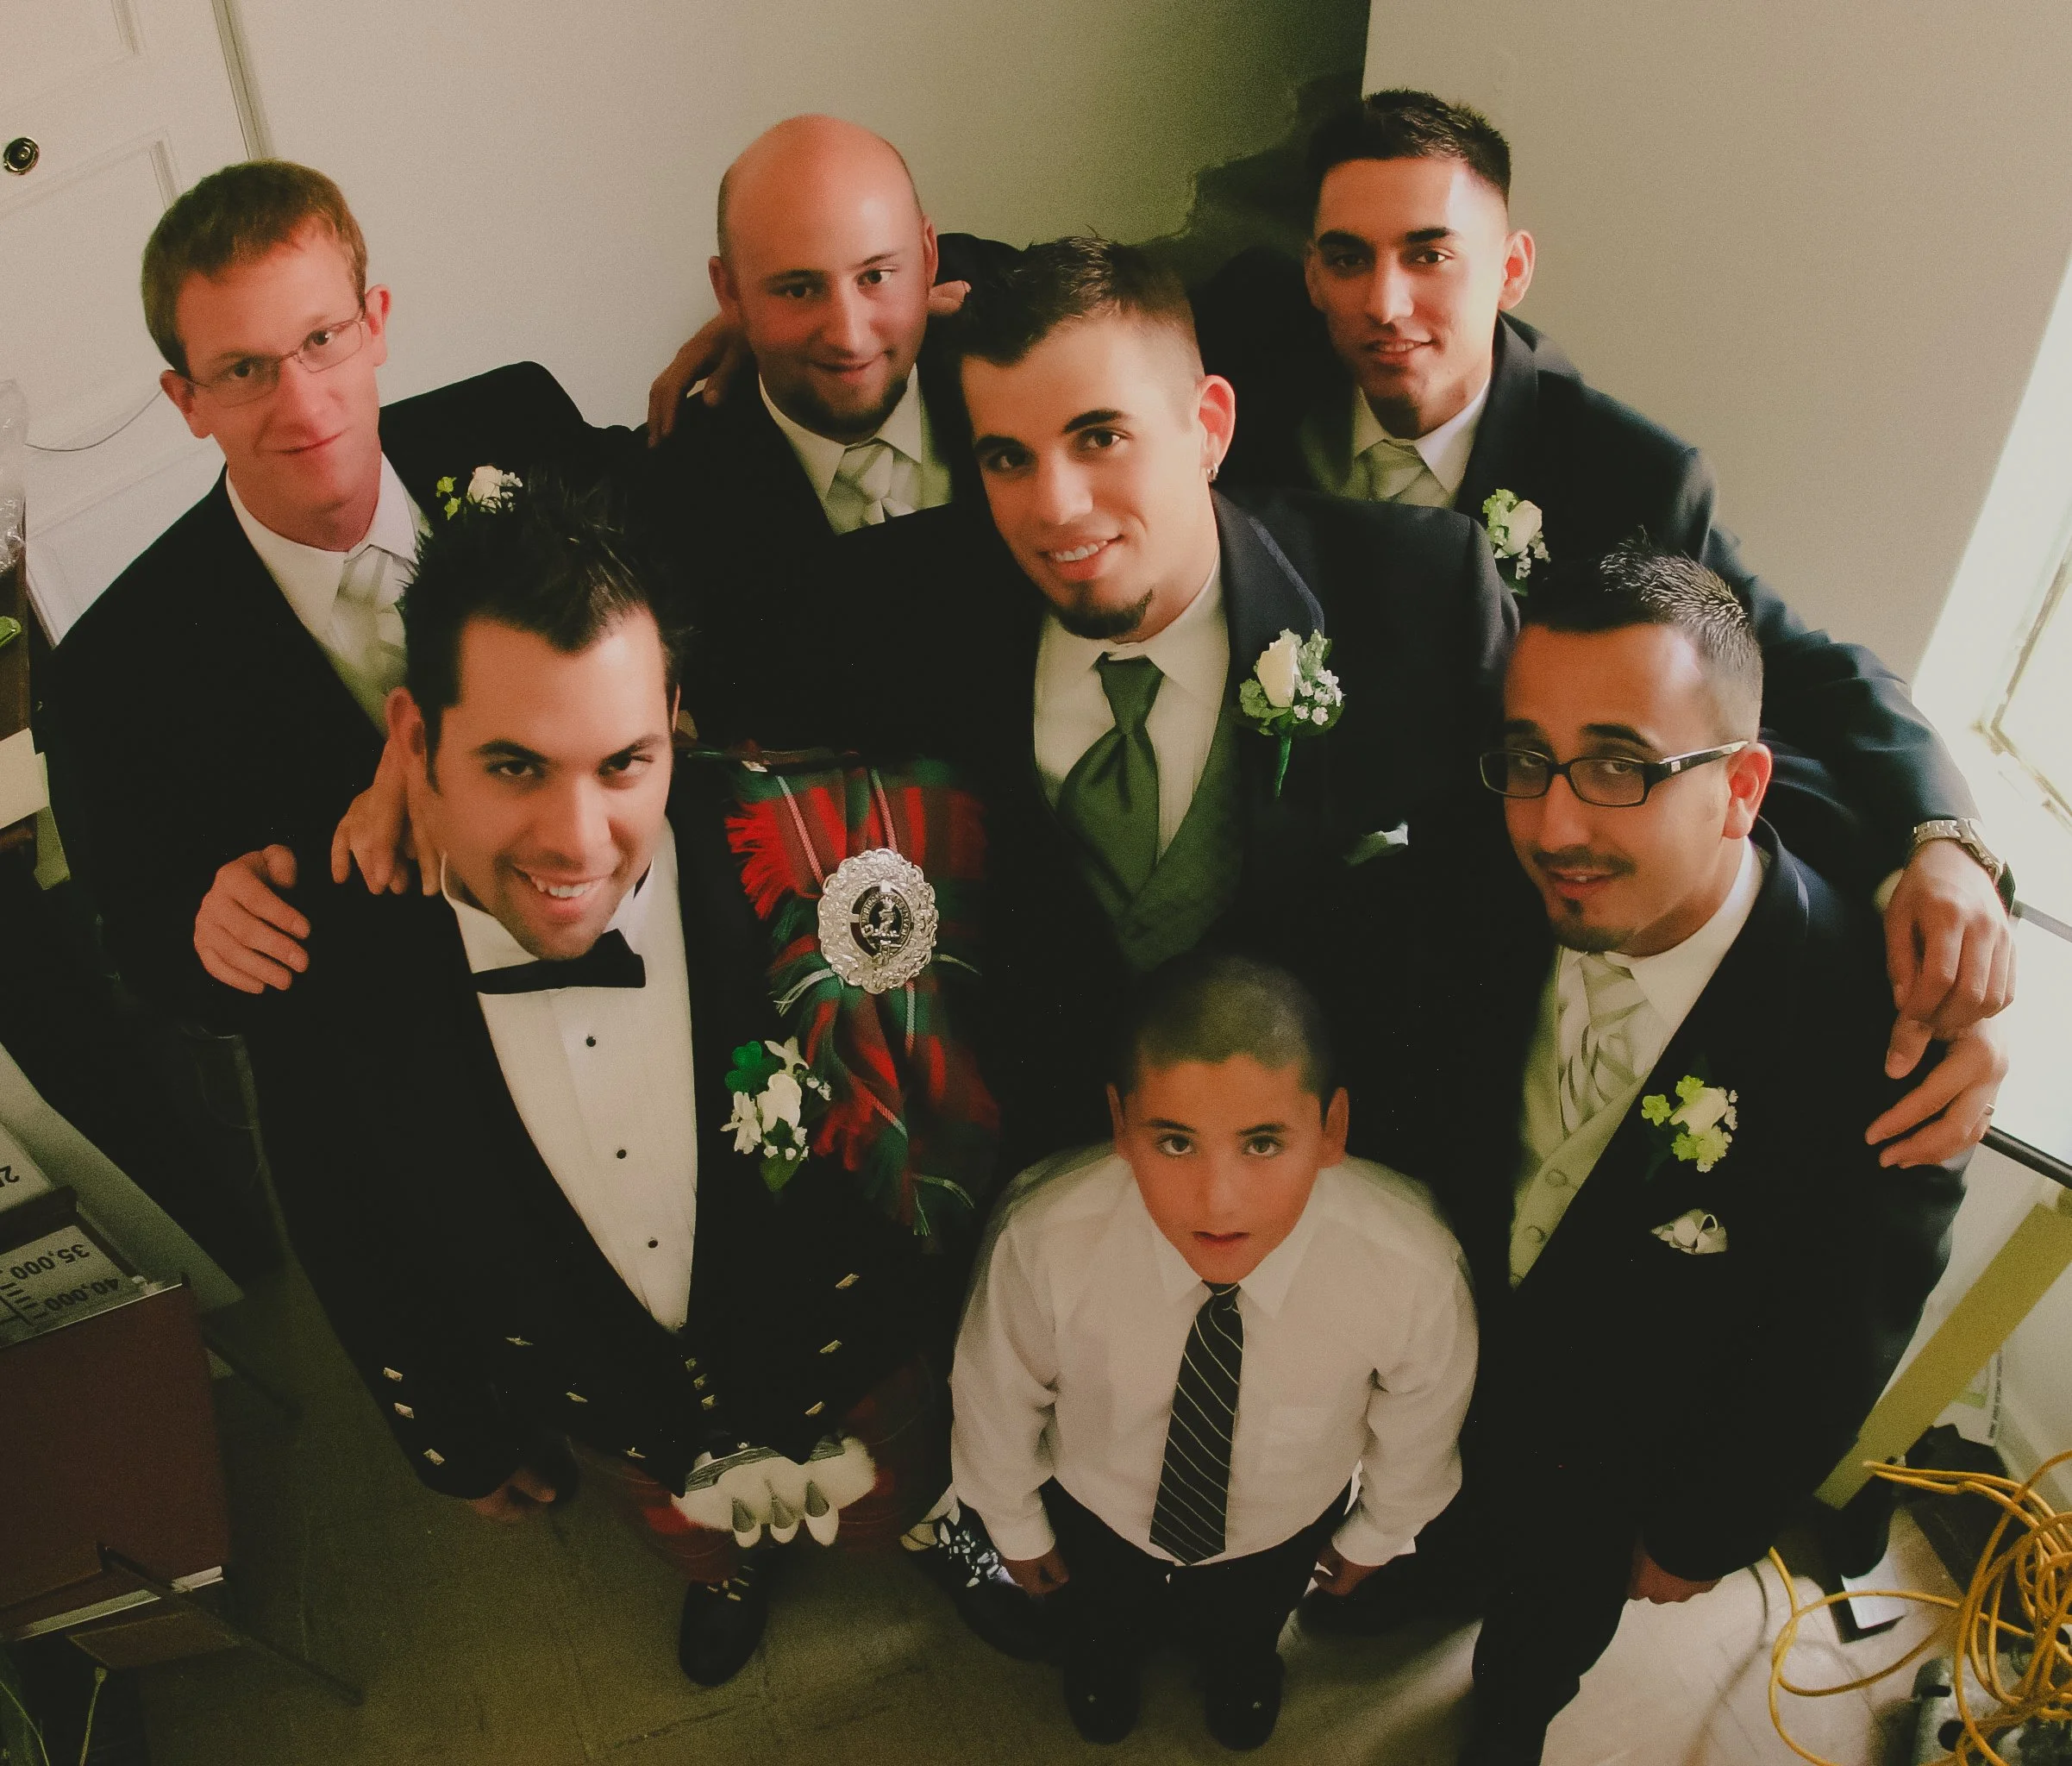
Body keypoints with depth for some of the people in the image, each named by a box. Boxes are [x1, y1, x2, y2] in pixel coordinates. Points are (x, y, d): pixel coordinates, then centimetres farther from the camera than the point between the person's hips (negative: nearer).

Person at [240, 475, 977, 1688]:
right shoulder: (324, 963, -29)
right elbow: (355, 1254, -10)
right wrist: (460, 1443, 4)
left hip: (859, 1370, -1)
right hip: (619, 1419, 2)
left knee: (899, 1523, 31)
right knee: (689, 1534, 35)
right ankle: (729, 1571, 72)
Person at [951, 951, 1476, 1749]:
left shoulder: (1415, 1268, -40)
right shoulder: (1043, 1237, -40)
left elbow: (1419, 1424, -15)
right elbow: (997, 1399, -17)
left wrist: (1376, 1534, 4)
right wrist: (1018, 1528, 1)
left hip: (1282, 1541, 1)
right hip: (1095, 1525, 0)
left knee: (1245, 1635, 36)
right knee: (1098, 1627, 35)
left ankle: (1241, 1660, 71)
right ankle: (1102, 1652, 70)